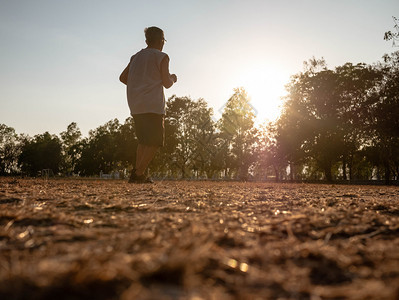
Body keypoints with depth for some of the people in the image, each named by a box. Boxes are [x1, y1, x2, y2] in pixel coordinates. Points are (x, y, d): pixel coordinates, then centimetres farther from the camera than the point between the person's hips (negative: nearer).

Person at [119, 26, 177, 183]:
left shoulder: (136, 57, 18)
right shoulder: (162, 57, 0)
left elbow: (123, 77, 17)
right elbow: (166, 83, -5)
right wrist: (173, 78, 17)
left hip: (135, 106, 7)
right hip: (153, 105, -7)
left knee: (143, 141, 14)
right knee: (155, 142, -4)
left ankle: (137, 173, 6)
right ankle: (139, 173, -12)